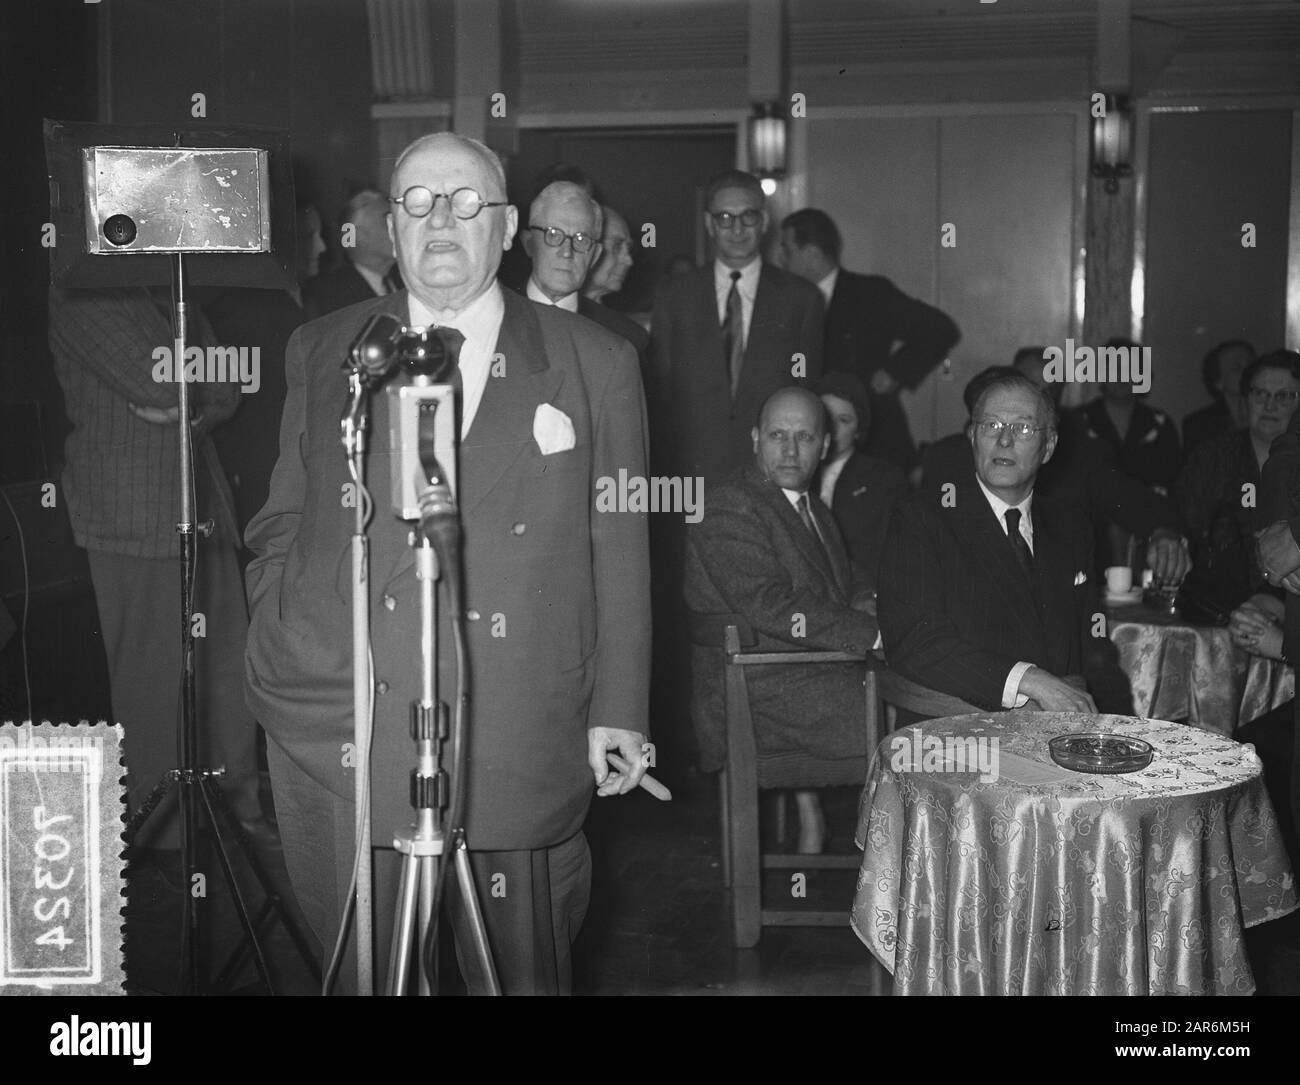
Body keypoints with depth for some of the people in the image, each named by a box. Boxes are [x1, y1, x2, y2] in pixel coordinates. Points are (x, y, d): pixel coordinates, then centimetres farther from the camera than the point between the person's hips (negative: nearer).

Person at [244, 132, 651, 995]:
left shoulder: (596, 364, 5)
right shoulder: (322, 353, 11)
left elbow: (620, 553, 5)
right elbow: (282, 526, 16)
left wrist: (618, 713, 2)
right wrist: (282, 651, 3)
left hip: (520, 747, -1)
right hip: (344, 734, 1)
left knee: (523, 971, 5)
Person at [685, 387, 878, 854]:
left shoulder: (813, 508, 19)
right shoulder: (728, 510, -11)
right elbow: (773, 609, -21)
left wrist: (866, 606, 1)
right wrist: (871, 631, -20)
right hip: (759, 698, -10)